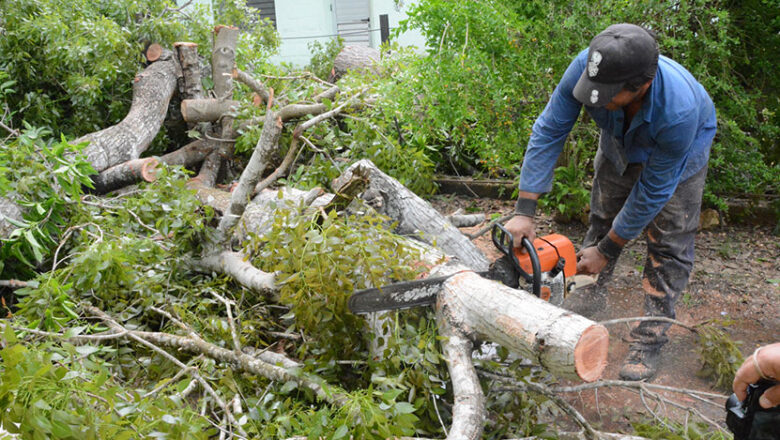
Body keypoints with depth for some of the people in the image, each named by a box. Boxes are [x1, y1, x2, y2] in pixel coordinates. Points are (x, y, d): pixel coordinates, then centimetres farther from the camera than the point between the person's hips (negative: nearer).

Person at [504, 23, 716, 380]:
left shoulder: (678, 111, -45)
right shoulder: (586, 66, -38)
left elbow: (653, 190, -32)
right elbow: (548, 132, -29)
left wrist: (606, 251, -22)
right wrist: (524, 211, -31)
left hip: (683, 148, -4)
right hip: (620, 141, 4)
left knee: (668, 244, -5)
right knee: (603, 217, 13)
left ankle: (650, 338, 6)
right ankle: (592, 295, 34)